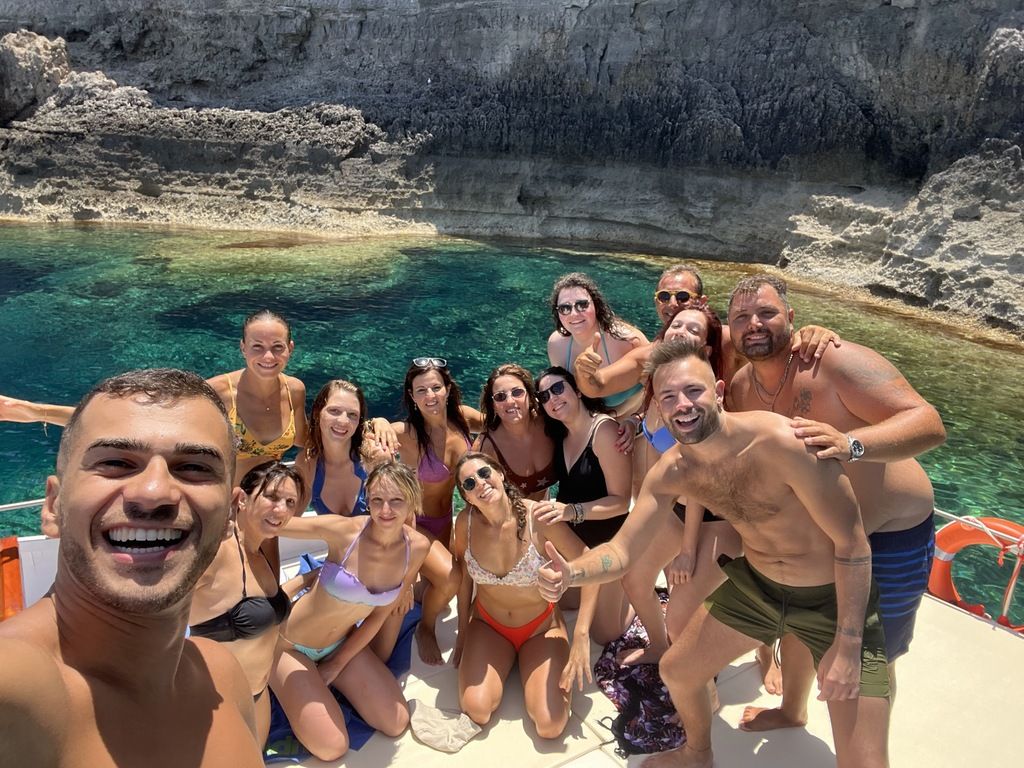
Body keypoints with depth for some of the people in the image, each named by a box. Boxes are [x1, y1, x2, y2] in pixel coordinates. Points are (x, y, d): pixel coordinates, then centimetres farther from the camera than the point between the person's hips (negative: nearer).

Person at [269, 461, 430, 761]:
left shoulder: (417, 547, -15)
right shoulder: (343, 530, -29)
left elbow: (380, 613, -4)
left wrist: (339, 663, 1)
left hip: (344, 643, 5)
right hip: (291, 645, -4)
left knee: (396, 724, 3)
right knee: (332, 747, -9)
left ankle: (325, 676, 22)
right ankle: (283, 683, 15)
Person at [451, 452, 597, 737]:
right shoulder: (466, 522, -17)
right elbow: (463, 574, 2)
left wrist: (581, 636, -23)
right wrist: (462, 631, 9)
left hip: (541, 627, -2)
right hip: (487, 624, 2)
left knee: (549, 726, -16)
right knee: (476, 711, -18)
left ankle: (524, 664, 14)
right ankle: (505, 663, 14)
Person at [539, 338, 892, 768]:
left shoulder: (780, 442, -33)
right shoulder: (670, 472, -13)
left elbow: (853, 543, -24)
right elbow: (622, 552, -10)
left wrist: (847, 645, -22)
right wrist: (570, 574, -31)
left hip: (836, 598, -5)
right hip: (755, 584, 6)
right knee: (676, 671, 17)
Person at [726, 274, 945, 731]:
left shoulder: (836, 361, -27)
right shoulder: (742, 388, -7)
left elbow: (929, 424, -35)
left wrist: (850, 443, -51)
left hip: (891, 538, -6)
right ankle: (792, 710, 52)